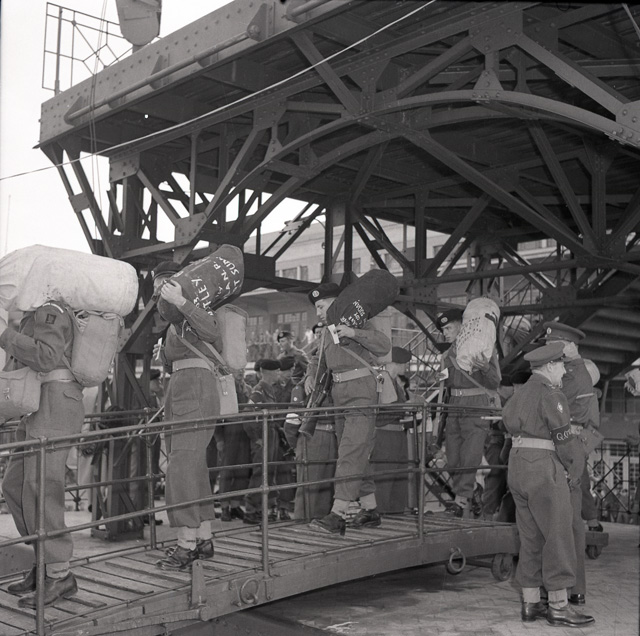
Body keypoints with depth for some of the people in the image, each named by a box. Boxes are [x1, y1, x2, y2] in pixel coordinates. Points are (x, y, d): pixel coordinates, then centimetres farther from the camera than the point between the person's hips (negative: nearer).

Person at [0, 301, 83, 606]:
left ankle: (59, 576, -5)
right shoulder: (33, 315, 23)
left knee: (40, 491, -10)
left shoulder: (49, 310, -9)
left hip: (55, 404, -10)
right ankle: (45, 563, 13)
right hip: (40, 411, 10)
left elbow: (46, 358, -23)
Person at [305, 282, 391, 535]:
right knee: (358, 457, 12)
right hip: (340, 396, 9)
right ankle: (370, 511, 21)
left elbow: (384, 345, -19)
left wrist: (354, 333, -30)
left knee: (350, 455, -14)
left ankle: (337, 516, -19)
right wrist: (310, 375, 8)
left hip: (361, 394, -9)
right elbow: (319, 359, 28)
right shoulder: (327, 331, 15)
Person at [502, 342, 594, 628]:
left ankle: (530, 604, 13)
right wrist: (575, 470, 4)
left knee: (532, 539, 11)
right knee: (559, 538, -2)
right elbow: (564, 440, -12)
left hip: (518, 467, 9)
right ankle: (559, 608, 1)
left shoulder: (520, 395, 16)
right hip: (544, 470, -9)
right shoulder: (551, 395, -11)